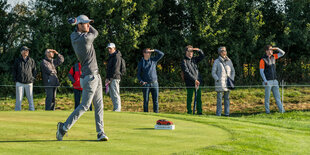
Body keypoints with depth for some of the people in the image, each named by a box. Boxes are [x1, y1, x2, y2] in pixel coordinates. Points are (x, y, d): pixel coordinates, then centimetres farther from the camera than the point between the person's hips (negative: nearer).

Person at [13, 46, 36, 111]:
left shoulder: (31, 61, 6)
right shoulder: (17, 60, 3)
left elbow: (34, 71, 12)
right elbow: (14, 71, 9)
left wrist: (32, 79, 2)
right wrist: (15, 80, 1)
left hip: (29, 83, 1)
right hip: (19, 83, -1)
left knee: (30, 99, 1)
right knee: (19, 99, -1)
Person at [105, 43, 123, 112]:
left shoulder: (117, 56, -9)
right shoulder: (111, 57, 22)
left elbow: (115, 69, -15)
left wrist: (110, 78, -17)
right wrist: (107, 78, 14)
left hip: (114, 78, -10)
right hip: (110, 79, 10)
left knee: (115, 94, -11)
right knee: (112, 95, 9)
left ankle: (117, 109, -12)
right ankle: (115, 109, 11)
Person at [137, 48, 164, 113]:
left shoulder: (153, 60, 8)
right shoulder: (141, 63, 4)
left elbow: (161, 54, 2)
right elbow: (138, 74, 5)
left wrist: (154, 50, -7)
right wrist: (141, 81, -11)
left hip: (154, 83, 2)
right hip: (146, 84, -1)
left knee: (155, 100, 0)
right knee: (146, 101, 0)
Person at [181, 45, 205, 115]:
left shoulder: (194, 59, 13)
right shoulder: (184, 61, -5)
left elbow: (202, 56, 17)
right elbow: (187, 72, -13)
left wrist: (199, 50, -2)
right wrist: (194, 80, -17)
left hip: (197, 82, 5)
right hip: (190, 83, -5)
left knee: (198, 98, 5)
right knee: (189, 98, -1)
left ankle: (199, 112, 9)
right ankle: (189, 112, 5)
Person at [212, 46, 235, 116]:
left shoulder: (229, 61, 10)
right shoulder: (216, 61, -1)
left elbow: (233, 71, 18)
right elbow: (213, 73, 0)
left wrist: (232, 79, 5)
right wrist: (218, 79, -11)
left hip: (228, 82, 4)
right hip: (220, 83, -4)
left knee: (227, 98, 7)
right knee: (219, 99, -5)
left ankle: (227, 113, 12)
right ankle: (218, 114, -2)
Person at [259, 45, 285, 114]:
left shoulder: (273, 56, 10)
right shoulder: (262, 60, -9)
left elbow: (282, 53, 12)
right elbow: (261, 71, -11)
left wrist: (277, 48, -7)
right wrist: (265, 81, -20)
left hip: (274, 81, 6)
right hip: (267, 82, -6)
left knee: (277, 95, 3)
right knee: (267, 97, 0)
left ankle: (281, 110, 1)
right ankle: (267, 111, 8)